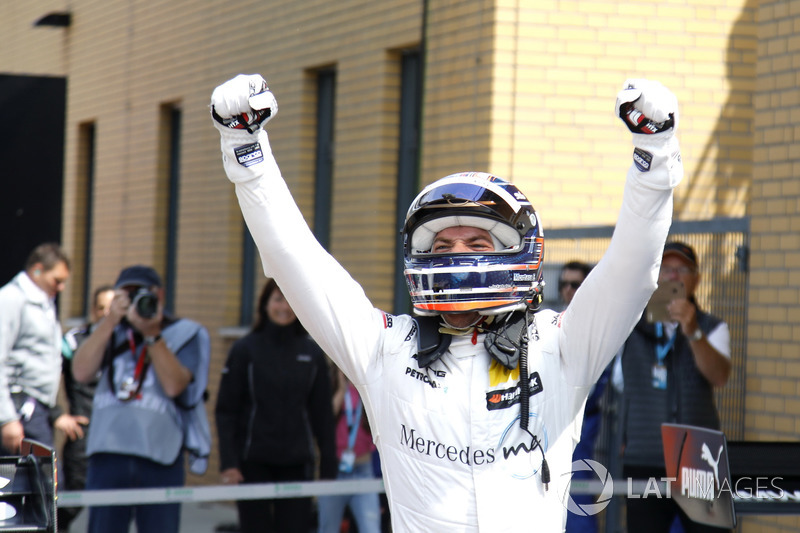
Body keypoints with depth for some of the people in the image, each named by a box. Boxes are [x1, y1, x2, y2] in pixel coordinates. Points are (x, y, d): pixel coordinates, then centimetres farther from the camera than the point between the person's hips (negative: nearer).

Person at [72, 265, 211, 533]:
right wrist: (111, 320, -6)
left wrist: (152, 333, -10)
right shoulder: (110, 331, 16)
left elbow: (174, 385, -9)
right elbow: (81, 372, -2)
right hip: (108, 453, 2)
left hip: (160, 456, -2)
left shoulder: (188, 334, 7)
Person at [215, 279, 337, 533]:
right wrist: (228, 462, -11)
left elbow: (322, 414, 10)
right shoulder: (245, 349, -1)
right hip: (253, 462, -2)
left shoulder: (312, 353, 7)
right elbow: (225, 410, -2)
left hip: (297, 464, 2)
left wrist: (329, 467, 6)